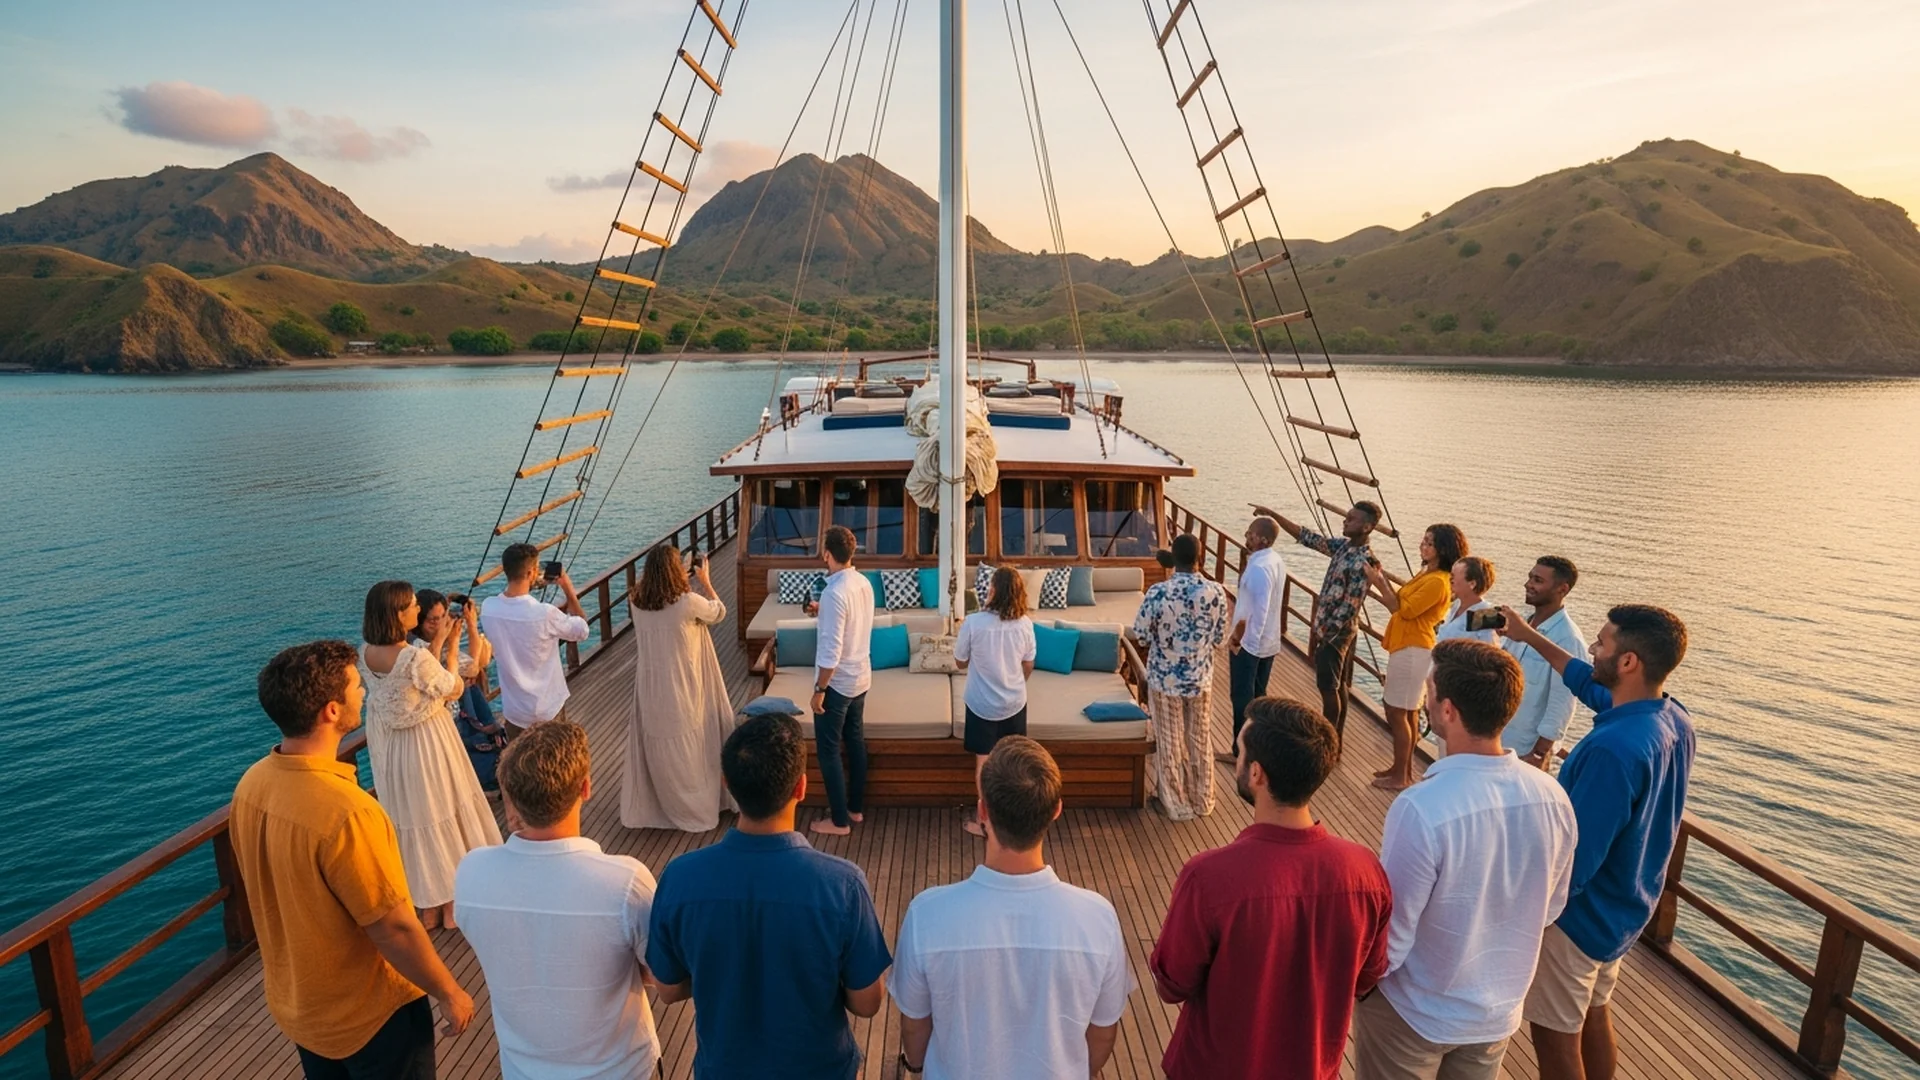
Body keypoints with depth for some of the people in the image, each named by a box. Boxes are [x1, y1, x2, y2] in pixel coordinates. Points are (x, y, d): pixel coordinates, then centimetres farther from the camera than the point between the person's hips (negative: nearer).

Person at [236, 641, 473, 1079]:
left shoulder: (251, 785, -10)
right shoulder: (346, 812, -35)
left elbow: (264, 887, 6)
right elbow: (395, 930, -26)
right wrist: (449, 993, -11)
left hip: (294, 1003, 7)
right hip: (369, 1014, -7)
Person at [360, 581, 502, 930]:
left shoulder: (365, 653, -7)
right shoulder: (416, 658, -29)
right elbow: (455, 690, -12)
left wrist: (438, 644, 8)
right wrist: (452, 646, -3)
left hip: (388, 747, 7)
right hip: (426, 748, -7)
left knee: (411, 821, 20)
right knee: (442, 818, 12)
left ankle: (428, 906, 35)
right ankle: (451, 906, 27)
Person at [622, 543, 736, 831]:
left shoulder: (638, 602, -4)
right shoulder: (688, 602, -20)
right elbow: (719, 613, 0)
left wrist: (686, 581, 18)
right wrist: (705, 582, 12)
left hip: (651, 688, 4)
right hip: (683, 688, -4)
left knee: (655, 748, 18)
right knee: (686, 751, 12)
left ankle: (645, 806, 30)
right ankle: (693, 808, 27)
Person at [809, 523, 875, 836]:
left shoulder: (834, 592, -26)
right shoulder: (864, 583, 1)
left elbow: (831, 649, -26)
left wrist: (819, 689, -17)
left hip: (837, 682, -9)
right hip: (861, 677, 9)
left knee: (828, 750, 4)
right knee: (855, 742, 18)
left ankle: (839, 820, 13)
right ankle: (856, 808, 31)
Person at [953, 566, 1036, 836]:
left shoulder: (973, 622, -19)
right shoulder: (1025, 624, -9)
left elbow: (960, 663, -6)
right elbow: (1028, 667, 3)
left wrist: (961, 633, 10)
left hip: (982, 704, -3)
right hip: (1015, 703, 3)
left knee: (985, 761, 10)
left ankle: (984, 821, 20)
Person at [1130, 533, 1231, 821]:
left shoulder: (1157, 592, -20)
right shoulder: (1216, 593, -13)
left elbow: (1141, 635, -9)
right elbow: (1220, 638, 0)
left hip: (1165, 679, -2)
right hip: (1200, 679, 2)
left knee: (1170, 743, 13)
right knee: (1200, 740, 20)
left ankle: (1176, 804, 26)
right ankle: (1203, 800, 35)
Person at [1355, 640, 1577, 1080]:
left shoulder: (1421, 808, -34)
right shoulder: (1553, 797, -15)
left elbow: (1388, 944, -24)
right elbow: (1551, 909, 3)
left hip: (1415, 1014, -4)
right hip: (1499, 1010, 5)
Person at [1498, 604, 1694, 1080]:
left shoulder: (1614, 749, -35)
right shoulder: (1674, 720, -7)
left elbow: (1571, 863, -31)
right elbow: (1586, 681, 13)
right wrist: (1529, 636, 19)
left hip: (1580, 916, -8)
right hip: (1624, 911, 8)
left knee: (1556, 1038, 10)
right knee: (1593, 1015, 27)